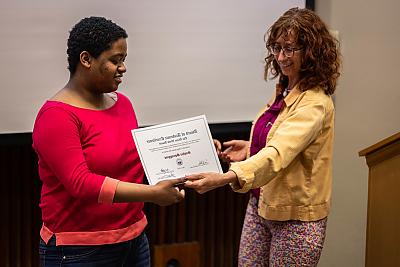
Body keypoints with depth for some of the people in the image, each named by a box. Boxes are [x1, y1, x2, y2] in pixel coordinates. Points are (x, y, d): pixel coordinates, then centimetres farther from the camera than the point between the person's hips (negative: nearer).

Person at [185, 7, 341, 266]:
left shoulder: (314, 103, -21)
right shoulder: (284, 92, 5)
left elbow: (278, 154, -35)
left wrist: (224, 178, -48)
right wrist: (250, 148, 2)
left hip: (295, 218, -8)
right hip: (260, 206, 8)